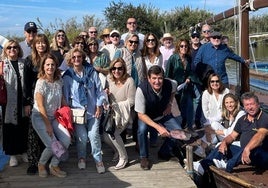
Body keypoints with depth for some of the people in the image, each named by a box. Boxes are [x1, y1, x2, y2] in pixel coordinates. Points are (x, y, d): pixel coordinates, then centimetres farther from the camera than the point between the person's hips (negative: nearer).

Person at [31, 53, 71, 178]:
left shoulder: (59, 81, 1)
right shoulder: (41, 82, -15)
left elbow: (62, 100, 10)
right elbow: (40, 106, -16)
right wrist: (48, 125, -16)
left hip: (54, 117, 6)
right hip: (40, 117, -5)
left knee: (66, 139, -14)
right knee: (52, 145, -17)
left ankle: (54, 166, 6)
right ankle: (41, 164, 15)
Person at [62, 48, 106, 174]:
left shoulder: (92, 72, 1)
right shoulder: (67, 76, 1)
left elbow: (99, 90, 4)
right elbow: (66, 96, 6)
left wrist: (99, 107, 0)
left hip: (92, 110, 0)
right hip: (77, 110, 0)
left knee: (93, 135, -9)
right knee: (82, 137, -5)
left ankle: (98, 160, 9)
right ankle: (82, 157, 22)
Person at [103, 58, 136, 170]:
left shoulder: (129, 81, -16)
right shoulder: (109, 78, 1)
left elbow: (131, 101, -13)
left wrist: (115, 105, -17)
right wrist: (106, 94, -7)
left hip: (124, 113, -5)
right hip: (112, 111, 5)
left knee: (113, 133, -23)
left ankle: (124, 157, -2)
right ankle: (117, 149, 15)